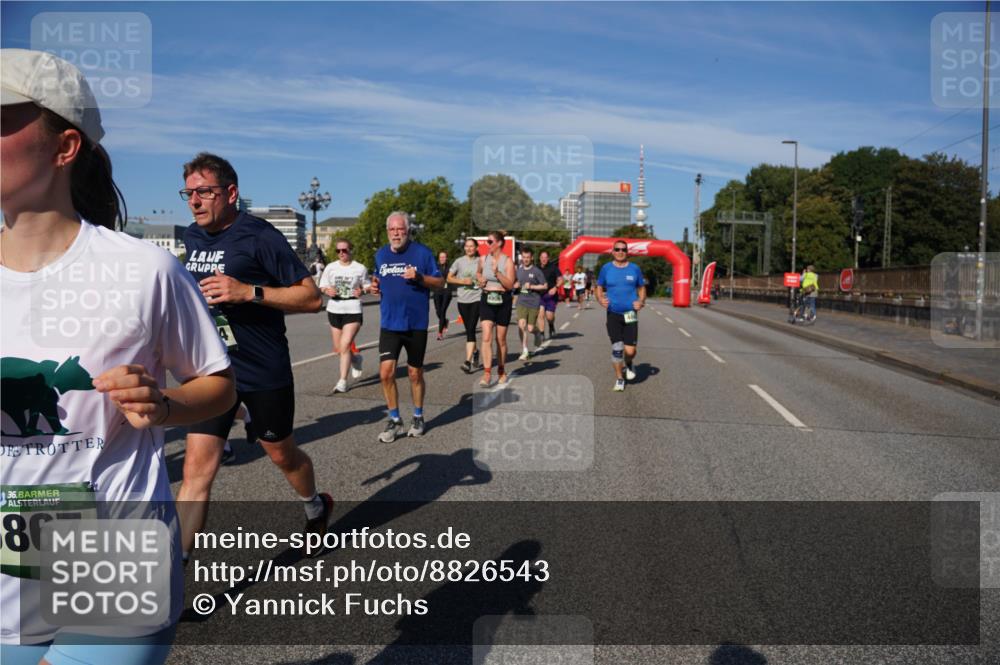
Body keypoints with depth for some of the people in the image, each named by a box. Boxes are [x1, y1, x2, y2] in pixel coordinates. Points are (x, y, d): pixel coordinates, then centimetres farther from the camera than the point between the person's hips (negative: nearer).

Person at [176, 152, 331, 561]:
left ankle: (316, 509, 47)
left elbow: (312, 297, -18)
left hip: (264, 373, -4)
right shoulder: (192, 237, 7)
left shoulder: (259, 237, -14)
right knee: (196, 469, -2)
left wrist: (249, 292, -27)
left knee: (282, 455, 16)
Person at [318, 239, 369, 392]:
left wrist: (362, 291, -15)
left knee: (345, 345, -14)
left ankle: (342, 381, -5)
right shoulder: (330, 268, 6)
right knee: (337, 349, 10)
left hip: (353, 310, -4)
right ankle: (355, 359, 43)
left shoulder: (360, 268, 0)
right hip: (335, 310, 4)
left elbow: (367, 285, 8)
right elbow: (322, 286, 10)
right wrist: (327, 291, -13)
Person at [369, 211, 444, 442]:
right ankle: (394, 420, 10)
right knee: (386, 373, -6)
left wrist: (419, 277, -20)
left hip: (416, 324, -3)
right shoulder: (381, 254, 7)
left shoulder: (422, 252, -5)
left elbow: (440, 282, -3)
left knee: (415, 374, 10)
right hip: (389, 324, 3)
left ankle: (418, 417, 29)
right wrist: (375, 286, -1)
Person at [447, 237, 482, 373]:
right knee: (468, 330, 12)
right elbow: (449, 278, 4)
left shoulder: (481, 262, 3)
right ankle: (474, 351, 37)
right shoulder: (459, 261, 4)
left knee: (471, 329, -12)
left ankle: (468, 361, -14)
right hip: (462, 300, 2)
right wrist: (463, 281, -9)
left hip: (477, 298, -2)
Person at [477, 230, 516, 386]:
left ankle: (501, 372, 26)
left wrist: (497, 273, -23)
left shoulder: (507, 261, -6)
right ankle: (487, 373, -14)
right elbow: (478, 273, 25)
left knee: (501, 339, 8)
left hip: (503, 300, -2)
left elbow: (510, 285, -11)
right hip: (486, 299, 2)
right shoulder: (483, 259, 5)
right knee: (486, 336, -13)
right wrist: (480, 280, 4)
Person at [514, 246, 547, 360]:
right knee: (521, 324, -15)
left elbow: (545, 286, -5)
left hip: (534, 302, -3)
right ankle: (525, 351, -4)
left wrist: (531, 286, -14)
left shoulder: (536, 271, -6)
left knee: (530, 328, 0)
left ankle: (538, 333, 39)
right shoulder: (518, 270, 6)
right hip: (521, 301, 3)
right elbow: (514, 283, 21)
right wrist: (515, 285, -2)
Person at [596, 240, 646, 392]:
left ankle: (628, 364, 30)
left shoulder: (634, 269, 2)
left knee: (630, 351, -6)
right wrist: (600, 299, -10)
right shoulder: (606, 268, 2)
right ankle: (619, 378, 18)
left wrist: (641, 301, -7)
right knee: (616, 348, 0)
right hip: (613, 314, 0)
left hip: (630, 314, 0)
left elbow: (642, 288, 11)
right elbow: (599, 287, 10)